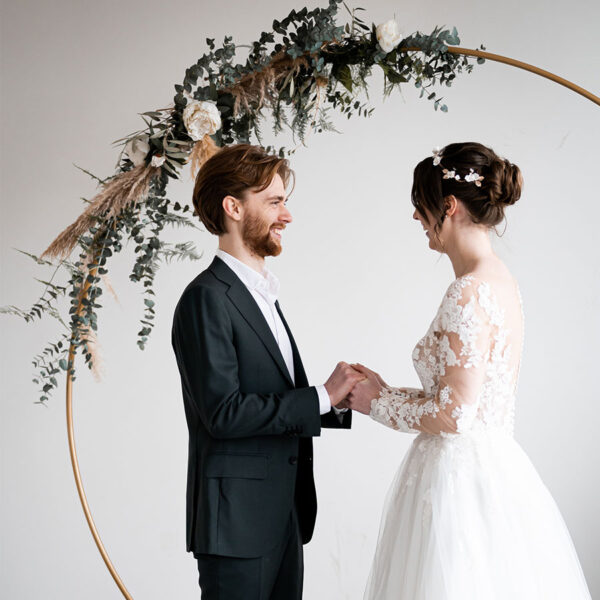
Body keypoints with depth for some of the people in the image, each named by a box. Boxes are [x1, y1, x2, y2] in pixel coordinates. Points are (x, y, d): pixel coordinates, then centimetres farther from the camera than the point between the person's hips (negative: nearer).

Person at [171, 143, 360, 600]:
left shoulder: (261, 294, 16)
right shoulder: (208, 298, -14)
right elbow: (223, 413, -21)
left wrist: (344, 400, 0)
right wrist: (322, 397, -16)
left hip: (283, 513, 9)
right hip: (237, 521, -9)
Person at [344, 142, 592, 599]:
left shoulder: (471, 293, -19)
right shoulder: (500, 280, 10)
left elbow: (453, 414, -21)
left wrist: (377, 401, -6)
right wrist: (386, 392, 14)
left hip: (463, 482, -9)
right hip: (495, 470, 9)